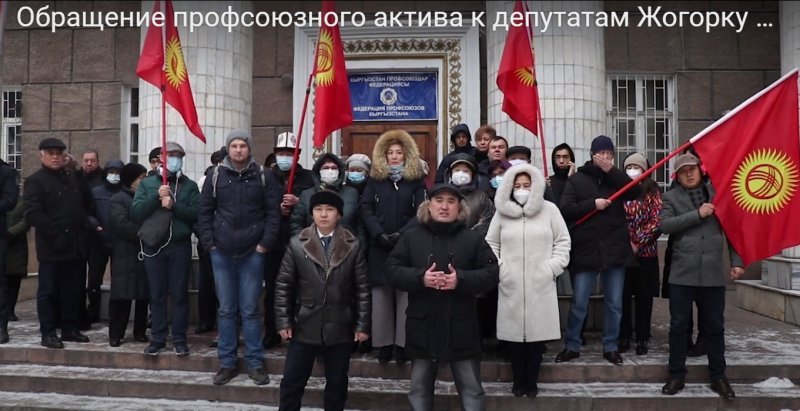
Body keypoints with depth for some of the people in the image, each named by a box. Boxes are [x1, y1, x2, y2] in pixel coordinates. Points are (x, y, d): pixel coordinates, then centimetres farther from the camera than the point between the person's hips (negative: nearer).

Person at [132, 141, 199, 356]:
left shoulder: (189, 185, 7)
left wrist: (174, 205, -17)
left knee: (179, 294, 3)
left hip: (180, 246, -1)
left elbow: (196, 214, -5)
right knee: (157, 294, 7)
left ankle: (179, 339, 11)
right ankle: (157, 338, 16)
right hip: (153, 246, 1)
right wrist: (156, 196, -12)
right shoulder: (147, 183, 10)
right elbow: (135, 213, -1)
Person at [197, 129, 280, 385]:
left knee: (250, 310, 3)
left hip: (252, 253, -2)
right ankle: (227, 363, 19)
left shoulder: (263, 177, 1)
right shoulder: (216, 176, 6)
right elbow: (204, 212, 8)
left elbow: (273, 213, 0)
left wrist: (265, 244, -7)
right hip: (221, 253, 2)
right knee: (226, 310, 9)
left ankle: (255, 363, 14)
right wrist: (209, 243, 0)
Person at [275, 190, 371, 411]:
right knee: (291, 382, 8)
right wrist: (284, 321, -3)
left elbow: (362, 288, -1)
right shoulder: (297, 244, -2)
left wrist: (362, 325, -3)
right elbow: (283, 285, 1)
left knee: (337, 383, 13)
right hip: (305, 327, 0)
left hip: (340, 328, 0)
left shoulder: (353, 246, -2)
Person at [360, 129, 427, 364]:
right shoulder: (375, 179, 11)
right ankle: (384, 343, 8)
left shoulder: (416, 179, 7)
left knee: (405, 294, -2)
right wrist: (379, 234, -12)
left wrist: (402, 234, -13)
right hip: (379, 245, 1)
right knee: (381, 295, 1)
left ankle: (402, 343, 3)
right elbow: (366, 209, 2)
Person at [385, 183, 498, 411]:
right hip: (422, 327, 1)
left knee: (471, 389, 9)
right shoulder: (411, 237, 3)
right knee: (419, 388, 15)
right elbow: (392, 270, -2)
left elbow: (491, 273, -4)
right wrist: (420, 277, -18)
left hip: (461, 328, -1)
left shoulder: (473, 238, 1)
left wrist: (461, 279, -20)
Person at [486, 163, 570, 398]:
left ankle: (532, 381, 17)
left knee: (537, 332, 2)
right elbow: (491, 243, 12)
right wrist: (497, 268, 2)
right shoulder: (502, 212, 6)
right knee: (514, 333, 3)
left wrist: (554, 267, -3)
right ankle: (518, 380, 18)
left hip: (541, 285, -1)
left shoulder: (549, 209, 3)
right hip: (511, 286, 1)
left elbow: (562, 241, 5)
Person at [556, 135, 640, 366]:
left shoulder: (615, 178, 9)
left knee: (614, 304, 10)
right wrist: (592, 204, -16)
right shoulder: (577, 179, 2)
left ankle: (610, 347, 24)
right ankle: (572, 346, 18)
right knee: (579, 303, 4)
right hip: (585, 250, -2)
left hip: (614, 249, 3)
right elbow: (565, 210, -7)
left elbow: (635, 192, -9)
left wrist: (610, 170, -12)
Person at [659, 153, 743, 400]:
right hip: (682, 273, -1)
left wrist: (736, 261, 3)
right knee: (679, 326, 4)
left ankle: (718, 376, 23)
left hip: (713, 273, 2)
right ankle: (677, 375, 16)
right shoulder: (671, 197, 3)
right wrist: (697, 214, -15)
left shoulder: (717, 193, 9)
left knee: (714, 327, 10)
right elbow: (665, 225, -12)